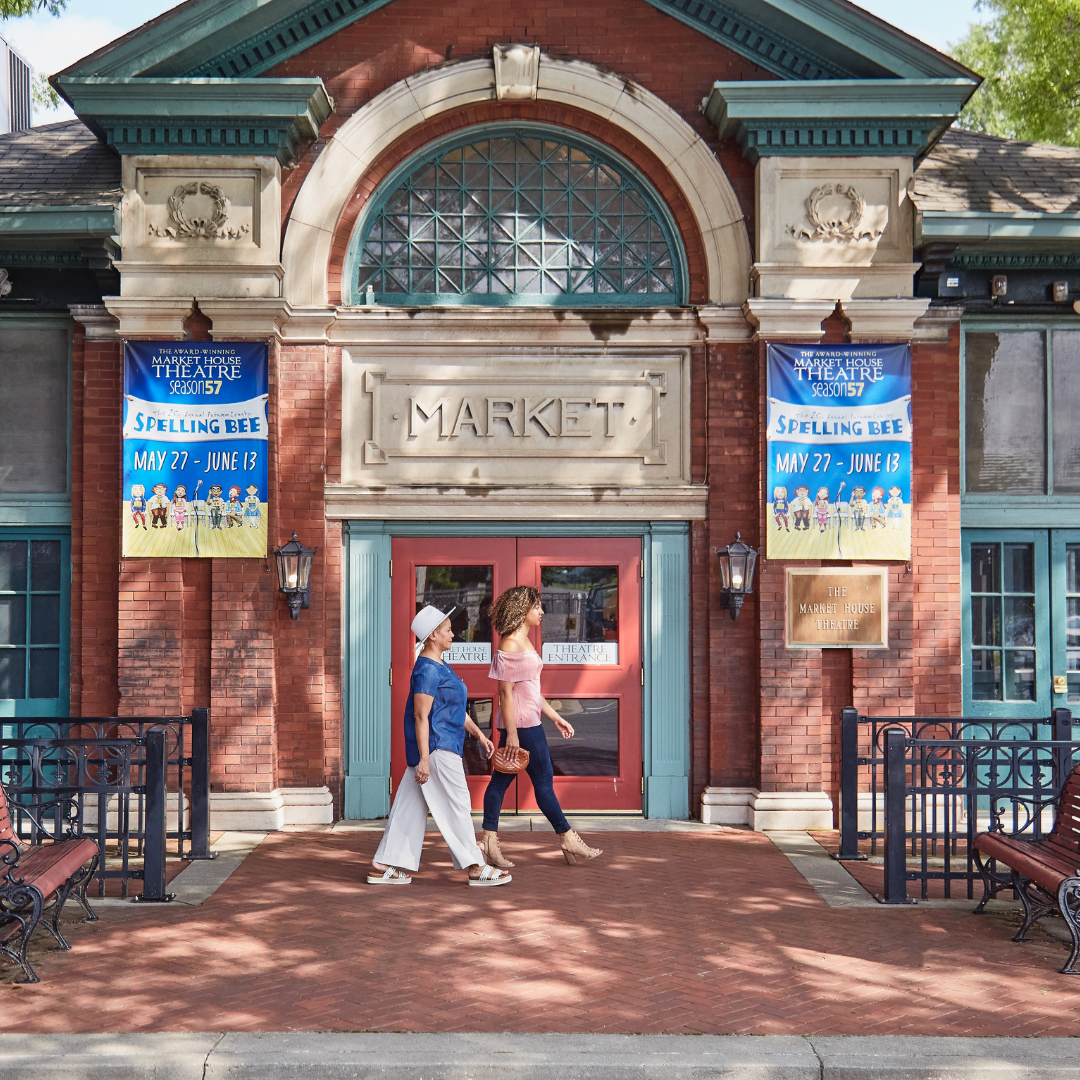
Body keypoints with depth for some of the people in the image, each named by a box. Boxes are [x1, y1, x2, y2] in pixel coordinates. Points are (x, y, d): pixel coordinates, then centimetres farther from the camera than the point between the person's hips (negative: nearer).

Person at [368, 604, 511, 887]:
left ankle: (382, 867, 14)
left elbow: (455, 709, 24)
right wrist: (424, 759, -22)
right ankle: (475, 868, 4)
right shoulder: (427, 670, -16)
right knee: (457, 806, -3)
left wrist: (478, 734, 22)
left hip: (443, 746, 11)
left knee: (411, 806, 11)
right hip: (435, 748, -11)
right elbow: (421, 716, -20)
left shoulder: (439, 667, 17)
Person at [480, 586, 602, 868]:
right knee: (543, 780, 0)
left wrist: (555, 717, 20)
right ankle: (568, 840, 8)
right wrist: (511, 732, -20)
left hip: (528, 720, 10)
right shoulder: (510, 644, -15)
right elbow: (505, 691, -18)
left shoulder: (524, 642, 15)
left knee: (501, 779, 8)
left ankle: (489, 841, 10)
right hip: (521, 723, -10)